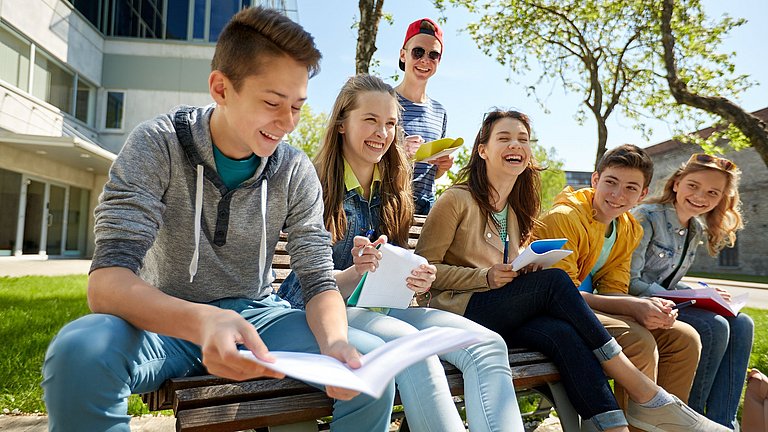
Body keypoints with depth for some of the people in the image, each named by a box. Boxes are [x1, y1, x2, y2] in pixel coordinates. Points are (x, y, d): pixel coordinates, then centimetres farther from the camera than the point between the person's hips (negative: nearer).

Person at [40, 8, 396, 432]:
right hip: (165, 320, -1)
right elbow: (106, 281, -22)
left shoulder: (296, 172, -5)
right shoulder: (157, 146, -13)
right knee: (79, 353, -33)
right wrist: (201, 322, -43)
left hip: (256, 317, 2)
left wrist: (334, 344, -29)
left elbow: (319, 282, -6)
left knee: (369, 358, -20)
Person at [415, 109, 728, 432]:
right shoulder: (457, 200, -4)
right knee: (554, 280, -27)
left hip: (508, 316, 6)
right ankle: (645, 394, -21)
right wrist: (486, 278, -18)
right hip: (460, 311, -6)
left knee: (563, 333, -29)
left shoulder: (519, 210, 18)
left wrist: (530, 269, -1)